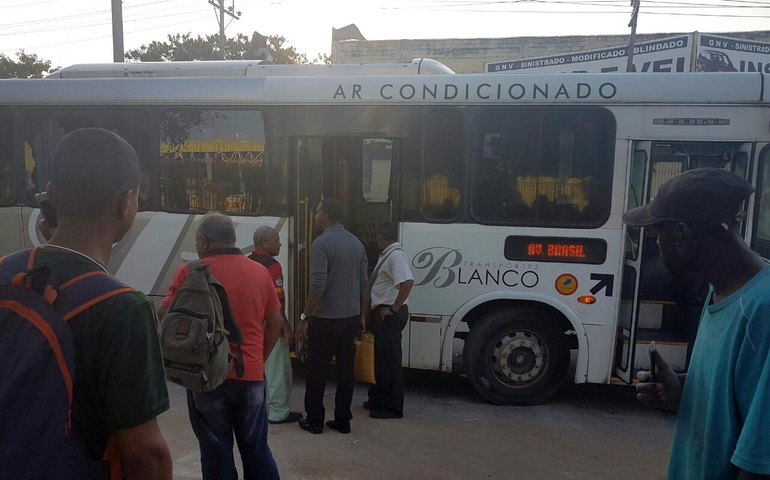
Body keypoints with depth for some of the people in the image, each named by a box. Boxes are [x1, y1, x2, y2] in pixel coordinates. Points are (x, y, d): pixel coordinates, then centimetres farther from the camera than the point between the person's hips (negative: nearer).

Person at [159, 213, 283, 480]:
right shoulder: (261, 272, 2)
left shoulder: (192, 272, -9)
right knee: (256, 449, 16)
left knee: (216, 453, 11)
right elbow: (275, 321, 7)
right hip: (251, 376, 3)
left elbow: (165, 317, -3)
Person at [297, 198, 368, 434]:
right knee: (345, 369, 11)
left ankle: (314, 420, 16)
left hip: (326, 319, -6)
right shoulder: (356, 243, 8)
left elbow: (318, 286, -19)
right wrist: (360, 315, 19)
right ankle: (343, 420, 18)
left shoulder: (322, 243, -13)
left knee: (316, 370, 7)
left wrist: (305, 317, -11)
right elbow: (363, 284, 11)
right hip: (351, 317, 6)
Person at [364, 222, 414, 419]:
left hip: (389, 315, -10)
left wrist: (394, 308, -25)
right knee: (379, 358, 19)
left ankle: (392, 407, 10)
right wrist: (374, 309, 18)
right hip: (380, 313, 10)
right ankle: (377, 400, 33)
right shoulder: (386, 255, 13)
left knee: (390, 360, -1)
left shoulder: (395, 256, -17)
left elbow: (407, 282, -31)